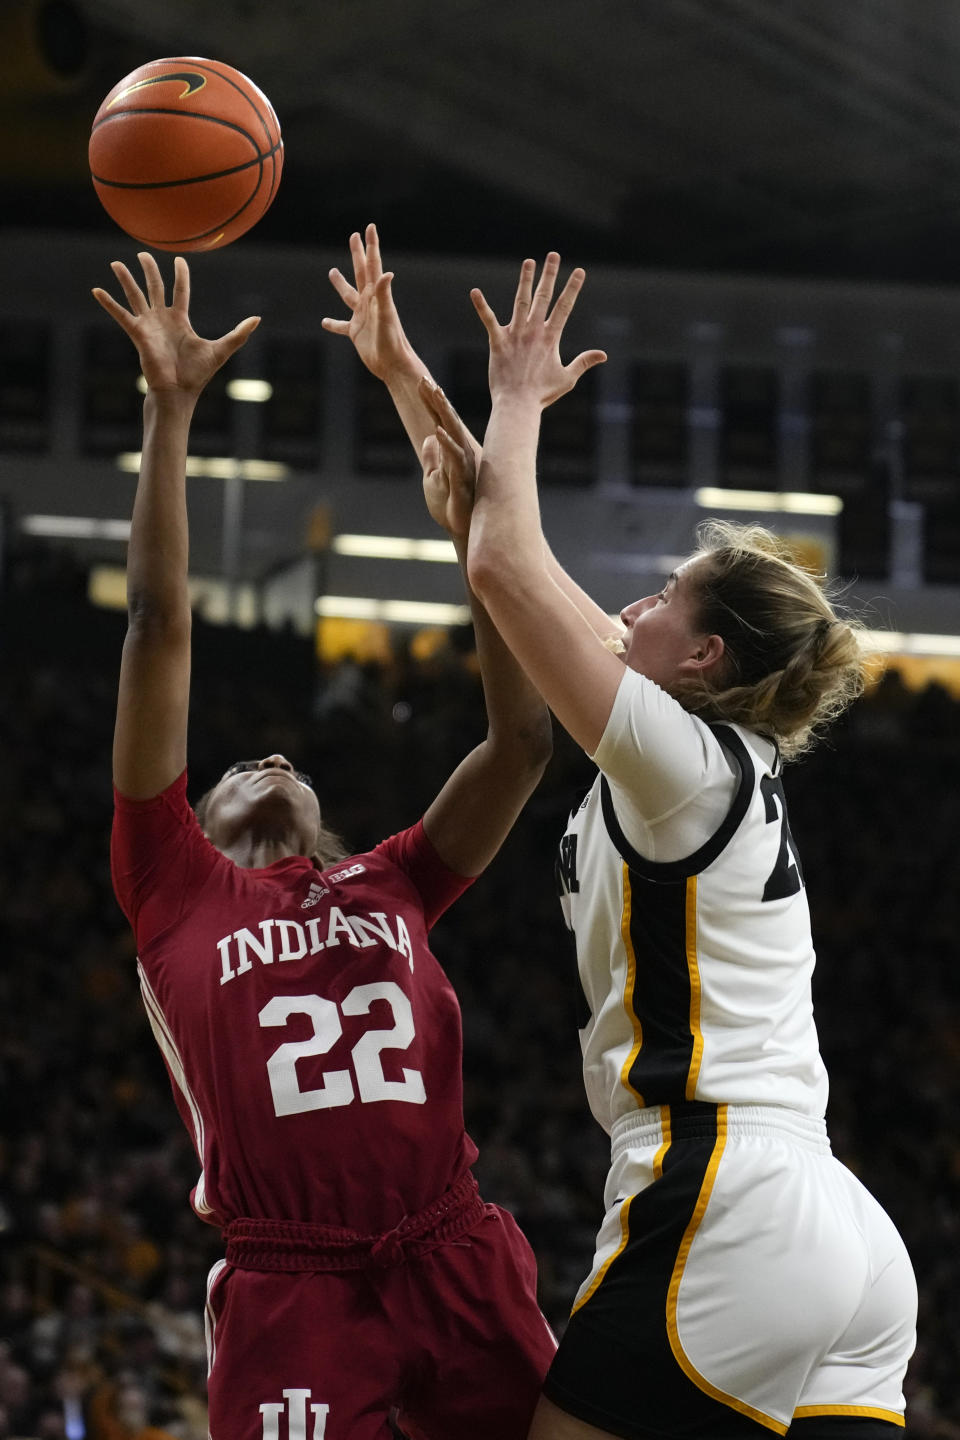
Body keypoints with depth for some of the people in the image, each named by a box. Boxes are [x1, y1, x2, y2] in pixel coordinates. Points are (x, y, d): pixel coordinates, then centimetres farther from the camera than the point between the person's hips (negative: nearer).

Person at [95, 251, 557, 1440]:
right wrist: (169, 414, 10)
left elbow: (522, 739, 16)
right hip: (290, 1287, -2)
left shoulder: (392, 885, 23)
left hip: (458, 1262, 3)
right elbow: (159, 632, 12)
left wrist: (476, 535, 11)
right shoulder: (178, 890, 15)